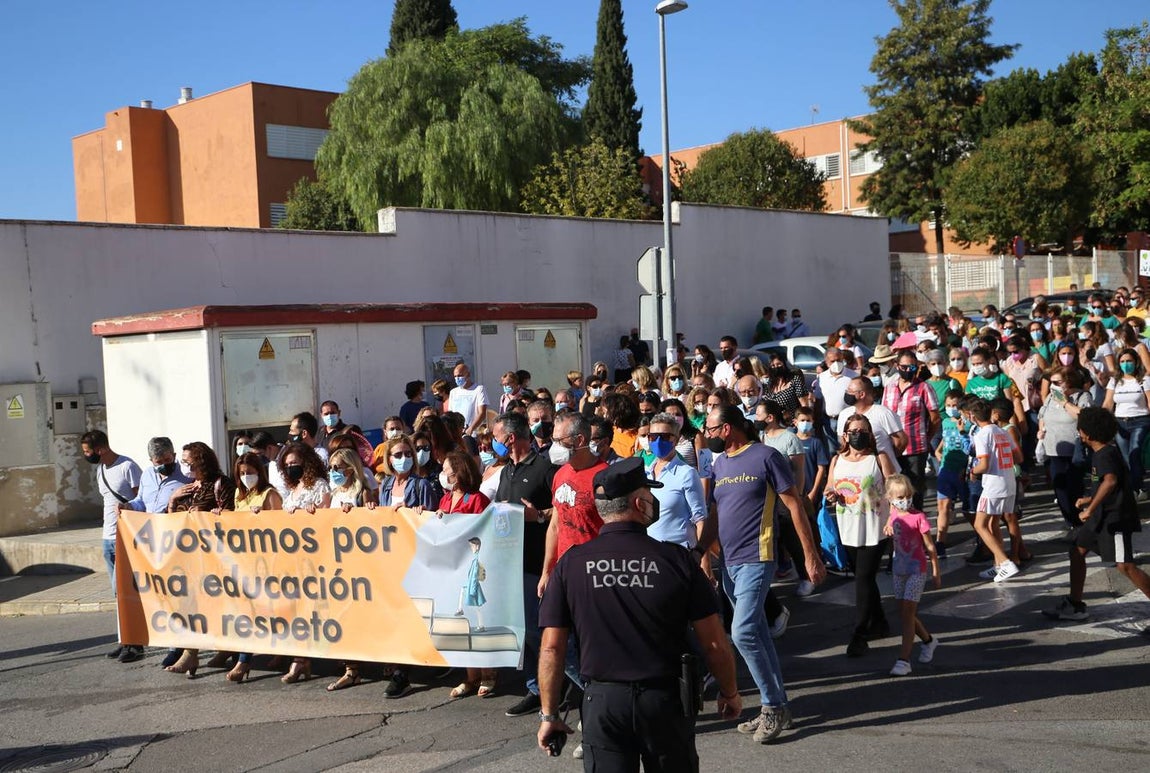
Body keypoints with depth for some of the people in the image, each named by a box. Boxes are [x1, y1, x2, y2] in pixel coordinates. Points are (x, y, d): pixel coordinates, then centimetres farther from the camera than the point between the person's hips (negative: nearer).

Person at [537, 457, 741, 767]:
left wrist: (549, 715, 6)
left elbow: (552, 647, -4)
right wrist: (730, 694, 11)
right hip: (666, 699, 0)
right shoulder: (676, 559, -9)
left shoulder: (571, 564, -5)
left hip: (603, 700, 0)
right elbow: (714, 643, -5)